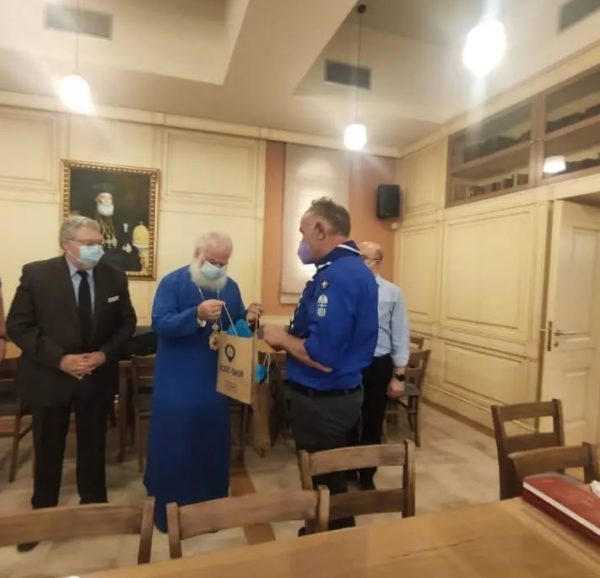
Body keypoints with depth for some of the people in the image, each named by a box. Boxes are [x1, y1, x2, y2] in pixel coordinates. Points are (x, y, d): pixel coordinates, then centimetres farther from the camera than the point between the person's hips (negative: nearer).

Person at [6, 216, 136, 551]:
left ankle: (94, 506, 38)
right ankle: (42, 514, 38)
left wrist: (106, 353, -13)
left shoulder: (115, 277, -4)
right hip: (50, 378, -2)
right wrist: (59, 359, -20)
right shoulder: (36, 274, -11)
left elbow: (127, 323, 2)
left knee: (93, 446, 17)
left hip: (98, 377, 2)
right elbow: (18, 326, -11)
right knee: (48, 451, 15)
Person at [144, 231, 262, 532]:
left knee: (213, 443, 16)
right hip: (178, 381, -4)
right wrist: (198, 314, -33)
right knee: (173, 445, 5)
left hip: (217, 380, 5)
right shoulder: (172, 282, -9)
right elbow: (159, 323, -20)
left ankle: (211, 505, 36)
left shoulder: (230, 287, 6)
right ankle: (169, 509, 25)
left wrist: (248, 319, -13)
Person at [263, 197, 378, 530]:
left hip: (322, 401, -10)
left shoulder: (335, 275, -25)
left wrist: (282, 338, -14)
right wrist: (292, 339, 5)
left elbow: (323, 356, -31)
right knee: (332, 480, 26)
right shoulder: (356, 269, 8)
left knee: (322, 483, 11)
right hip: (343, 393, 10)